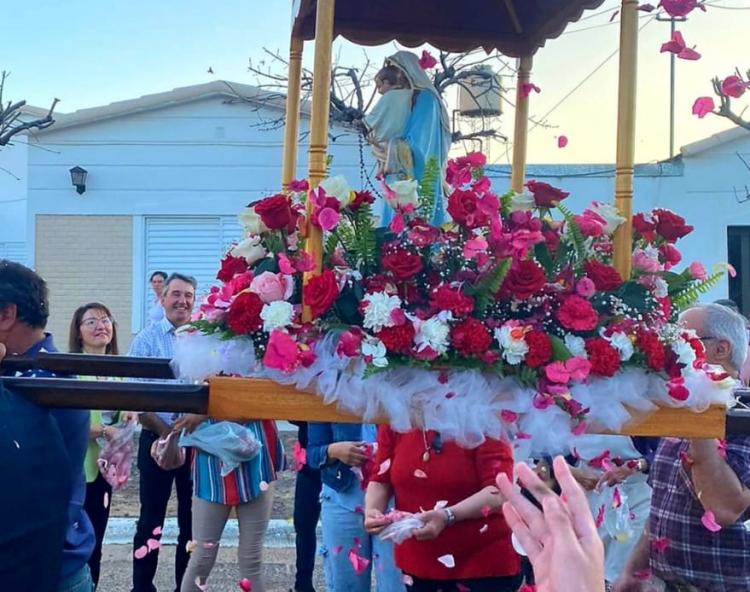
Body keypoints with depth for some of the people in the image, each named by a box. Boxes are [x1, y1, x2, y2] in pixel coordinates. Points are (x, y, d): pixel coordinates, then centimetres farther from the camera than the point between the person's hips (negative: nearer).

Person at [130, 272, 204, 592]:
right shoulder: (146, 339, -1)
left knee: (192, 519, 11)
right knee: (151, 519, 5)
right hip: (158, 439, -2)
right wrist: (165, 431, -12)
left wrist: (200, 414, -19)